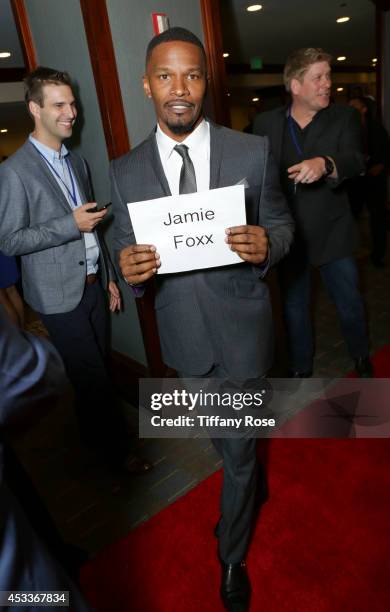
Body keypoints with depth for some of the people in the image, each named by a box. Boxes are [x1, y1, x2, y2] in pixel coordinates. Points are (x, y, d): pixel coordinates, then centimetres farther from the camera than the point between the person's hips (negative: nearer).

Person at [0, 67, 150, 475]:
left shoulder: (77, 161, 10)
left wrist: (109, 276, 14)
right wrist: (71, 224, -20)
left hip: (92, 285, 6)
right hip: (60, 295, -6)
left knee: (94, 370, 15)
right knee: (92, 375, 3)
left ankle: (92, 432, 37)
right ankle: (115, 447, 23)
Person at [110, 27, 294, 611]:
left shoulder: (253, 151, -9)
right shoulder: (126, 170, -4)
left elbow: (282, 223, -1)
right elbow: (126, 250, 0)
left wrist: (266, 245, -24)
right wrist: (130, 268, -25)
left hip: (242, 326, -2)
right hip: (182, 332, 3)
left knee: (239, 449, 10)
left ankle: (233, 557, 38)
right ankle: (245, 475, 62)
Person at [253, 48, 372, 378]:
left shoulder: (344, 118, -3)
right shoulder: (265, 123, 0)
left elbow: (356, 161, -21)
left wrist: (325, 163, -42)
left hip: (332, 234, -1)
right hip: (287, 235, 1)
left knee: (350, 303, 14)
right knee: (294, 308, 16)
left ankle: (361, 354, 44)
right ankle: (301, 366, 39)